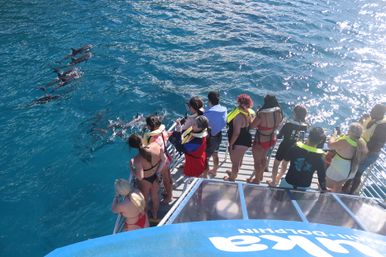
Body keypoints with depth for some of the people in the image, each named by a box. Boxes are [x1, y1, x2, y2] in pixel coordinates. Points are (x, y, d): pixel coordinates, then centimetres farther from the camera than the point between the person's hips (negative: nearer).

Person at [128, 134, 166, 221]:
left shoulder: (137, 159, -36)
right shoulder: (156, 145, -25)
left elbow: (140, 177, -32)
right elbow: (164, 160, -12)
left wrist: (131, 167, -17)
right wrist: (157, 172, 0)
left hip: (145, 181, -4)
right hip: (155, 177, 5)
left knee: (144, 201, 24)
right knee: (155, 197, 30)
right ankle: (155, 215, 56)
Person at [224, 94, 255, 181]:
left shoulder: (239, 116, -30)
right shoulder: (250, 112, -2)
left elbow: (236, 133, -28)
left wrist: (231, 144, -19)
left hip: (239, 142, -9)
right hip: (246, 140, 9)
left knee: (235, 162, 13)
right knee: (239, 159, 29)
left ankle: (232, 178, 34)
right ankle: (234, 173, 52)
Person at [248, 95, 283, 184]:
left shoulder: (262, 114, -31)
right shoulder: (279, 112, -10)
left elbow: (252, 126, -19)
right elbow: (277, 126, 5)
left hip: (260, 141, -7)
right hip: (272, 140, 7)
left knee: (257, 160, 17)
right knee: (263, 158, 29)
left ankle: (257, 179, 36)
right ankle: (260, 175, 50)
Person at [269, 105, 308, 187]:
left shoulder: (289, 124, -25)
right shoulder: (305, 126, -11)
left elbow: (279, 136, -18)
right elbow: (302, 138, 4)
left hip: (284, 147, -5)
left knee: (276, 164, 17)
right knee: (285, 164, 28)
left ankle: (273, 182, 26)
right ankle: (278, 178, 49)